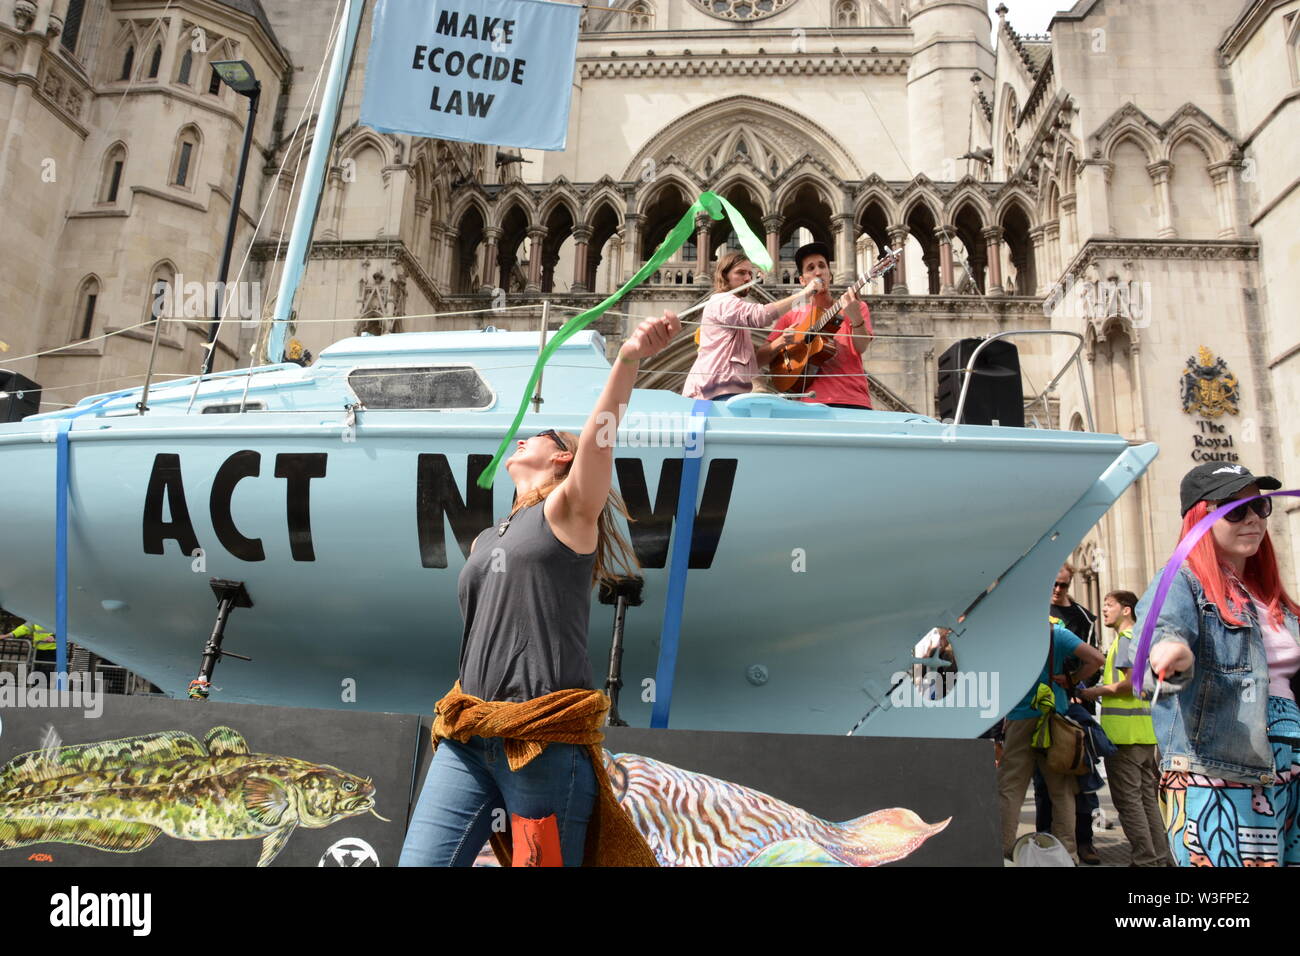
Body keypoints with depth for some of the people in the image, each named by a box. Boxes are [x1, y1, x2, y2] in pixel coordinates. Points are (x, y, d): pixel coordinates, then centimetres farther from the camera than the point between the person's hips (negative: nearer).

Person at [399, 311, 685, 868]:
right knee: (419, 863, 2)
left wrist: (628, 360, -29)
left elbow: (600, 435, -14)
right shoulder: (484, 542, 22)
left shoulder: (569, 510, 3)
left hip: (545, 740, -6)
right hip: (467, 739, 7)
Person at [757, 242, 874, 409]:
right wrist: (782, 341, -10)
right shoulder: (791, 317, 11)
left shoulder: (857, 307, 10)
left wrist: (855, 317, -24)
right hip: (812, 401, 0)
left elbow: (861, 347, -6)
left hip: (853, 401, 0)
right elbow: (761, 360, 9)